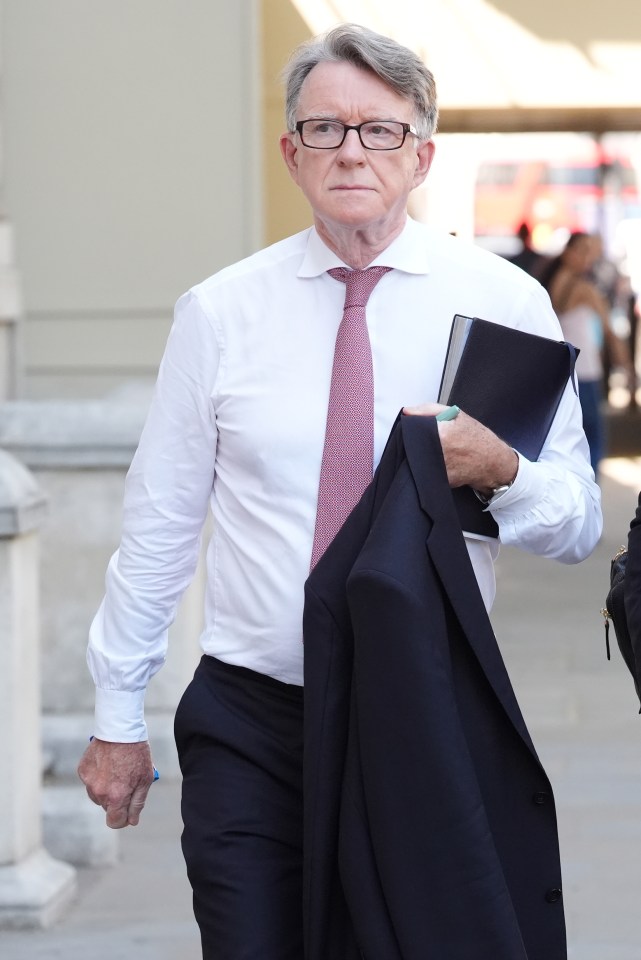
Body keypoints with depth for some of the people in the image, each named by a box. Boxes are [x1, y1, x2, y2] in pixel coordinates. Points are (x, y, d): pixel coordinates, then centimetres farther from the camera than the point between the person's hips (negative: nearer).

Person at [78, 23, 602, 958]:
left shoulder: (504, 302, 0)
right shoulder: (219, 312, 2)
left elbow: (579, 525, 0)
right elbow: (159, 526, 5)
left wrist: (501, 469, -21)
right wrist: (117, 716, 7)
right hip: (248, 722, 0)